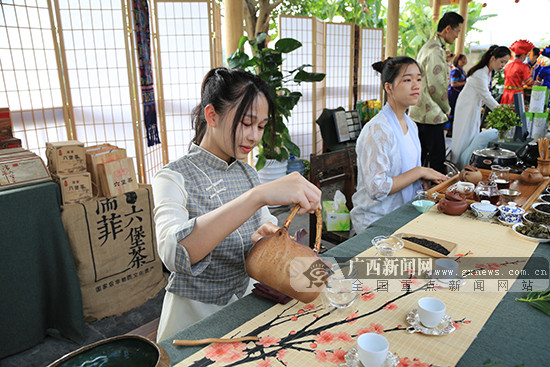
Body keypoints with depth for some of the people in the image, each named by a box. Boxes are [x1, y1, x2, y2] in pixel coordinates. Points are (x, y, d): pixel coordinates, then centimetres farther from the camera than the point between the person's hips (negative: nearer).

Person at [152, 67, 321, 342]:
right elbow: (174, 252, -35)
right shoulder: (173, 179, -17)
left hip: (245, 297, 5)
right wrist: (258, 195, -44)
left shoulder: (248, 173, 4)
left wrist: (264, 234, -16)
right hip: (195, 315, -4)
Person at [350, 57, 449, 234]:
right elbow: (377, 189, -23)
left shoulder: (411, 125, 10)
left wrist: (428, 176, 2)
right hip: (376, 221, -8)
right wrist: (419, 172, -15)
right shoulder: (377, 130, -19)